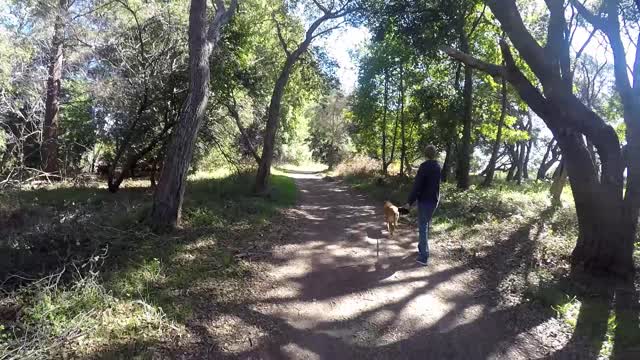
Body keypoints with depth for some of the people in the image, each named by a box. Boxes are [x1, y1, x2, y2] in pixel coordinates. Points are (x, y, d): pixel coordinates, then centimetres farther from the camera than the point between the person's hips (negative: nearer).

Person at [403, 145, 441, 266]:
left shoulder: (424, 166, -17)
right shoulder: (438, 166, 6)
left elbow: (417, 185, -19)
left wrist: (410, 201, -16)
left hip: (425, 200, -7)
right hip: (434, 200, 7)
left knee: (423, 227, -4)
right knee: (425, 225, 20)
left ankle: (423, 257, -6)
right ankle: (422, 249, 31)